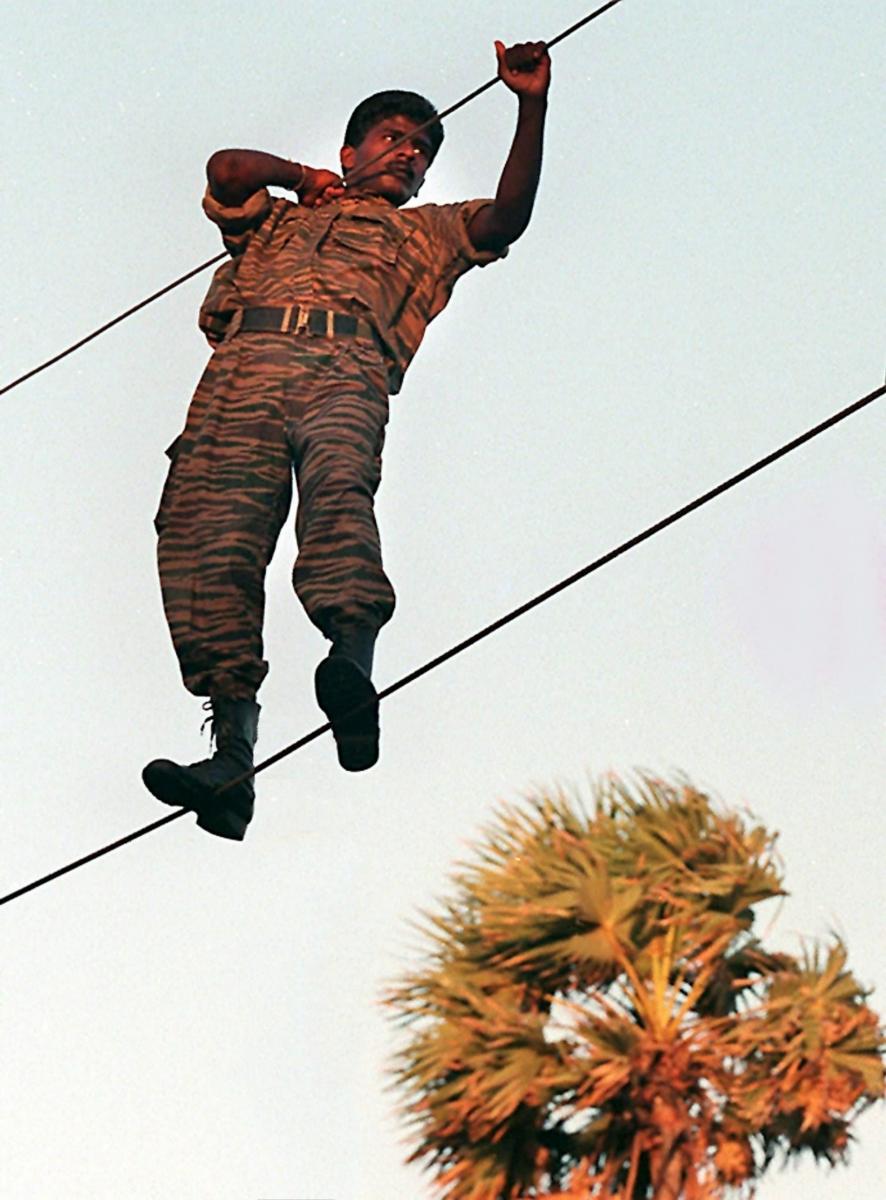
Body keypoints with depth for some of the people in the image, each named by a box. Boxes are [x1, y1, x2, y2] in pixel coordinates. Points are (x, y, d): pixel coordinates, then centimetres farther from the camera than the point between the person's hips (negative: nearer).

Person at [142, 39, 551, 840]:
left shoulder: (428, 233, 39)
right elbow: (227, 170, 20)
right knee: (207, 532, -24)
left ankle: (354, 675, -59)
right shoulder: (276, 217, 40)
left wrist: (532, 106, 13)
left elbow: (510, 214, 21)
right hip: (245, 364, 1)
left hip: (347, 368, -1)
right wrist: (302, 178, 33)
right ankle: (234, 752, -36)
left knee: (338, 484, -35)